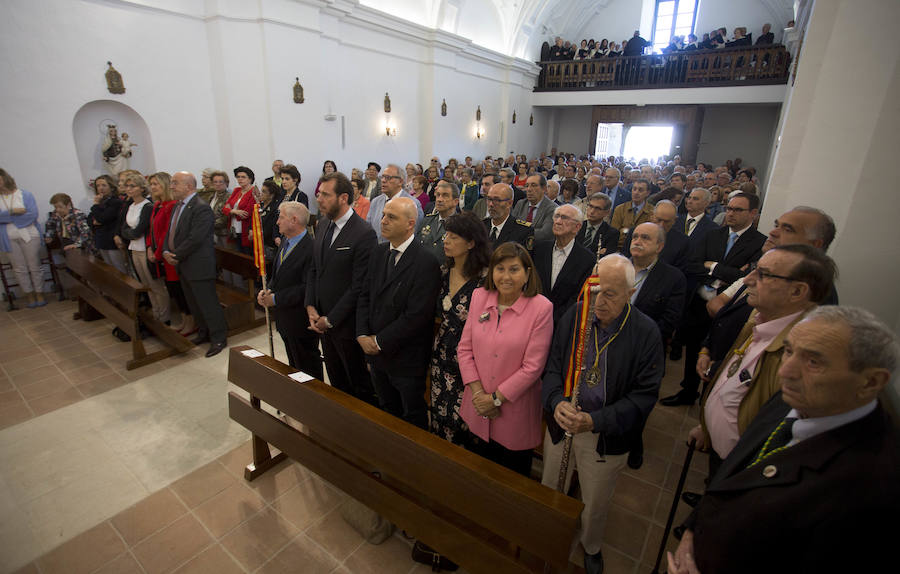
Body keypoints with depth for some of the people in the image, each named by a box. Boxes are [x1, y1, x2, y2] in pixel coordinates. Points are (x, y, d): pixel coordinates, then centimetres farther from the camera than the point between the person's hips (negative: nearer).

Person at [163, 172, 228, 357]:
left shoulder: (201, 208, -18)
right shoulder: (178, 206, 14)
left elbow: (195, 239, -23)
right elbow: (170, 232, 16)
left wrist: (176, 255, -15)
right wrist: (166, 252, -1)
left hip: (199, 265, -9)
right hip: (182, 265, 10)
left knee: (208, 303, -1)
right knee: (193, 304, 18)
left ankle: (219, 338, 11)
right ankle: (203, 332, 33)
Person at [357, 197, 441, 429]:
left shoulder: (426, 262, -20)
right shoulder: (378, 253, 4)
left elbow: (416, 315, -23)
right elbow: (365, 296, 8)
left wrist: (379, 341, -16)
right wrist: (362, 334, -5)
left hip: (407, 360, -7)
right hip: (377, 355, 7)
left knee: (413, 418, 15)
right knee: (387, 412, 25)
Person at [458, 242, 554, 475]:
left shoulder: (541, 308, -17)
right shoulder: (479, 296, -5)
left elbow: (532, 366, -17)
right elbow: (464, 348, -2)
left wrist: (496, 399, -14)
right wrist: (478, 392, -9)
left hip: (515, 410, -3)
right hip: (478, 409, 4)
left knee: (514, 473, 20)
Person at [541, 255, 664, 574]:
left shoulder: (646, 333, -18)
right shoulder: (574, 316, -12)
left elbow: (644, 395, -16)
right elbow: (553, 367, -5)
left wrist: (595, 421, -27)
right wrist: (557, 402, -25)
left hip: (607, 436, -2)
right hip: (561, 425, 2)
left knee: (595, 503, 22)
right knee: (549, 493, 23)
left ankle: (591, 547, 55)